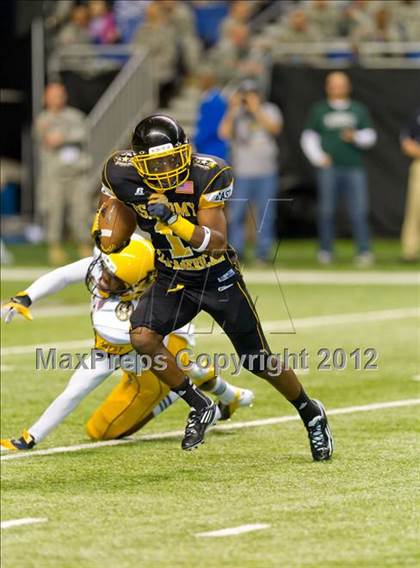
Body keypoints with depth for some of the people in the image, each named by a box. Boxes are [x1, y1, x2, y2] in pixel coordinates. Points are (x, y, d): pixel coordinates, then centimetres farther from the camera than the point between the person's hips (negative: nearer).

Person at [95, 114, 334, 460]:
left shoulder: (207, 176, -27)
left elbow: (217, 243, -31)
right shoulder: (124, 176, -18)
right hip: (172, 278, 3)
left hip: (219, 278, -3)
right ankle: (199, 407, -3)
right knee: (142, 337, -24)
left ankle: (311, 413, 35)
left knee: (259, 362, 7)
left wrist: (173, 220, -45)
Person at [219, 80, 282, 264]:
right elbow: (224, 133, -5)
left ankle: (263, 252, 6)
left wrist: (256, 111, -12)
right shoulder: (235, 113, 10)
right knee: (236, 213, -4)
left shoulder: (269, 110, 10)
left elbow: (275, 128, -10)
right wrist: (232, 110, -8)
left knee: (265, 213, 0)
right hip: (241, 172, 0)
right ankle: (235, 251, 1)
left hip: (266, 173, 0)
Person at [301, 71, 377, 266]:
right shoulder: (318, 110, 11)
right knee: (326, 210, 1)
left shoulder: (359, 109, 14)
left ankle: (364, 251, -7)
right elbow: (308, 136, 9)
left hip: (354, 167, 0)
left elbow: (369, 136, 13)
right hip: (328, 168, 0)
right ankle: (325, 251, 9)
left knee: (359, 211, -7)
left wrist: (356, 137, -8)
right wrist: (318, 158, -4)